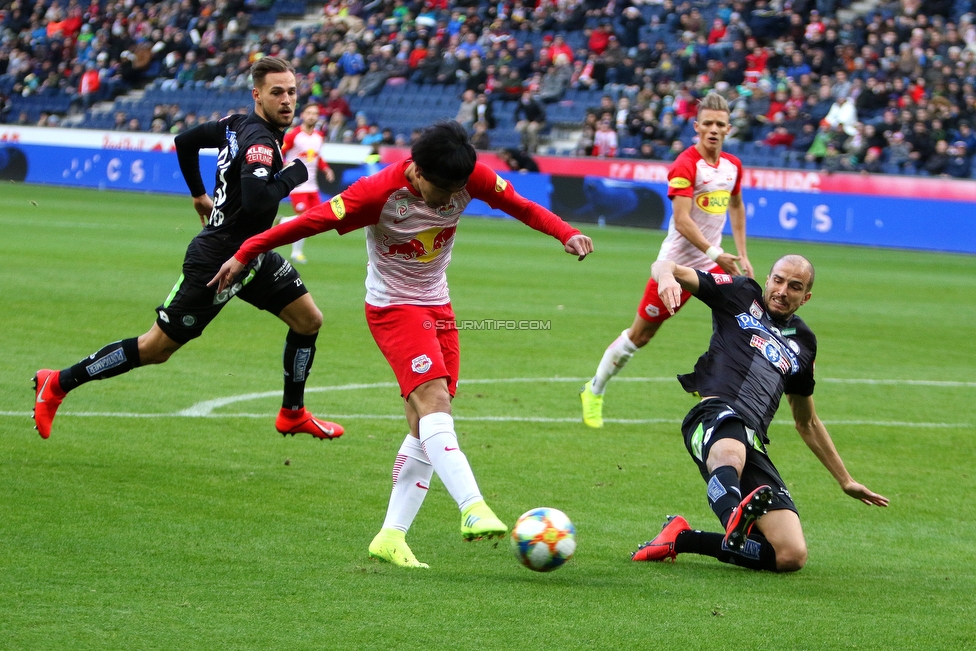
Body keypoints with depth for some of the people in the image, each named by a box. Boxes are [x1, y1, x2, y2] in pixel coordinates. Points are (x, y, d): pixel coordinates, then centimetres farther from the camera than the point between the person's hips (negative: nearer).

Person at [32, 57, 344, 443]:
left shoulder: (238, 125, 4)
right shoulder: (260, 142, -24)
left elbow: (185, 142, 16)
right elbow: (257, 202, -38)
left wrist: (199, 194, 24)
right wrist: (290, 177, -22)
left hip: (251, 255, 10)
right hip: (217, 261, -10)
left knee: (308, 320, 10)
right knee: (156, 348, -2)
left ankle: (292, 414, 24)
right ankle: (57, 384, 9)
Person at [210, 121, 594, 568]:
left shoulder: (470, 177, -12)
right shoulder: (379, 192, -24)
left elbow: (519, 206, 3)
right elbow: (311, 221, -18)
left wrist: (566, 233, -11)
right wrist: (245, 254, -12)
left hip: (438, 307, 6)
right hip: (394, 308, -6)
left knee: (426, 428, 2)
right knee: (433, 400, -25)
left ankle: (391, 537, 5)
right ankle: (473, 510, -37)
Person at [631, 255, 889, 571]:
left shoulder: (803, 343, 29)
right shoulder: (740, 294, 18)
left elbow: (807, 423, 39)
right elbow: (667, 267, 8)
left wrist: (845, 481, 39)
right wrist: (666, 274, -18)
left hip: (753, 442, 4)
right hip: (715, 413, -4)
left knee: (793, 556, -14)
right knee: (730, 453, -44)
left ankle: (684, 539, -6)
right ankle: (735, 517, -73)